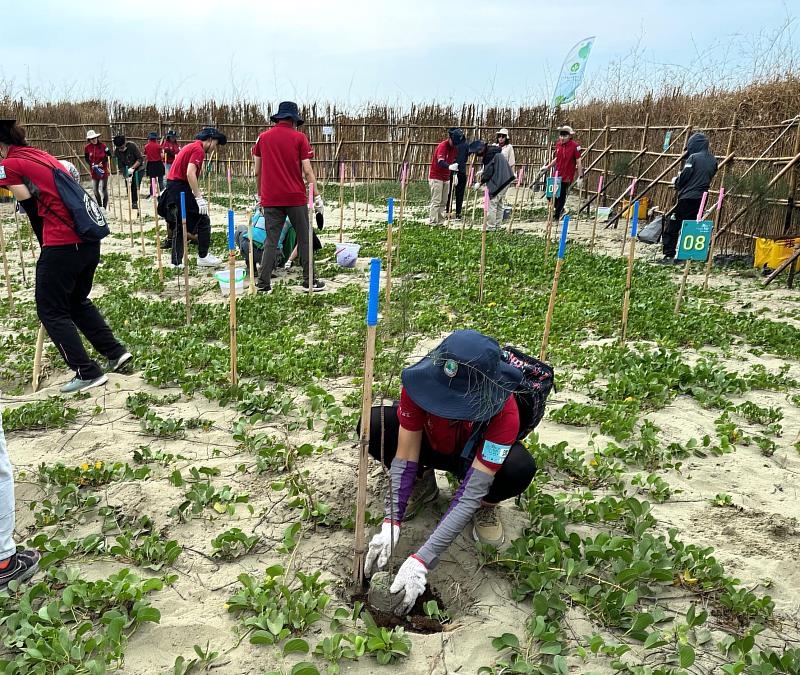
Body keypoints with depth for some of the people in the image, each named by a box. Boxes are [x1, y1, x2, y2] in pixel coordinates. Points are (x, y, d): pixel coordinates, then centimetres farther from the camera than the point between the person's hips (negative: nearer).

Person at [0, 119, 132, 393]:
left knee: (51, 311, 7)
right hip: (90, 240, 8)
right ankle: (116, 352, 21)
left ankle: (88, 373, 6)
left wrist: (46, 247, 10)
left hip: (61, 245, -8)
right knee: (78, 301, 25)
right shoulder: (44, 156, 19)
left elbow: (31, 207, -4)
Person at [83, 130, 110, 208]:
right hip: (94, 171, 3)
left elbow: (109, 155, -1)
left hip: (103, 170, -3)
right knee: (95, 190, 9)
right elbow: (86, 158, 5)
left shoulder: (103, 146, -9)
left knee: (103, 189, -4)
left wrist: (103, 162, -12)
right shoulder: (87, 147, -2)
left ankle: (104, 207, 4)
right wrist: (92, 164, -11)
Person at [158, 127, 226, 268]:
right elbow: (190, 174, -22)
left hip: (172, 189, 10)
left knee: (179, 226, 12)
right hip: (181, 189, -10)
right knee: (203, 221, 0)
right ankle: (203, 257, 5)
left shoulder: (191, 146, 20)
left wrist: (198, 196, 20)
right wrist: (199, 198, -24)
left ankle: (177, 262, 14)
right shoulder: (198, 149, -10)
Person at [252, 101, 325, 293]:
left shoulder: (263, 138, 8)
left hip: (270, 199, 3)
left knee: (271, 241, 6)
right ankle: (309, 281, 12)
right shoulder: (299, 138, -1)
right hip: (296, 198, -3)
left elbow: (257, 172, 12)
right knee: (304, 239, 8)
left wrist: (260, 195, 23)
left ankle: (263, 284, 3)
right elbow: (307, 171, -5)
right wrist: (317, 195, 1)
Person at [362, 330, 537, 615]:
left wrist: (421, 560, -43)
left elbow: (470, 493, -39)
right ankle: (423, 485, 3)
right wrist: (391, 524, -34)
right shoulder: (422, 380, -34)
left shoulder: (504, 413, -40)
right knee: (375, 425, -27)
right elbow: (405, 457, -26)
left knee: (520, 468, -38)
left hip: (476, 458, -2)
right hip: (433, 448, 3)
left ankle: (486, 505, -1)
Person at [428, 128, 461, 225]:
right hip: (436, 177, -8)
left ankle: (440, 221, 15)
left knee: (444, 202, 9)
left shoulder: (455, 147, 6)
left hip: (446, 178, 8)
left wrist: (455, 174, 8)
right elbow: (440, 162, -32)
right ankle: (433, 222, -8)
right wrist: (449, 167, -51)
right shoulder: (442, 146, -18)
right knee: (436, 201, -10)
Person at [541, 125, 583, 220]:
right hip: (557, 175, 6)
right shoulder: (558, 144, 5)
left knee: (561, 197, 2)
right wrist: (547, 167, 17)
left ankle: (556, 217, 16)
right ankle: (559, 209, 34)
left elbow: (578, 162, -11)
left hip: (567, 177, -6)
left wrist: (580, 177, -12)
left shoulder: (575, 146, -13)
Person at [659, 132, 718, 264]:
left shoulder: (694, 157, -10)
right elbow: (709, 178, 17)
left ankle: (669, 255, -6)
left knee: (673, 226, -2)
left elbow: (684, 177, -12)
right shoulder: (713, 160, 12)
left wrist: (675, 181, 8)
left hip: (687, 197, -7)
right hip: (701, 198, 7)